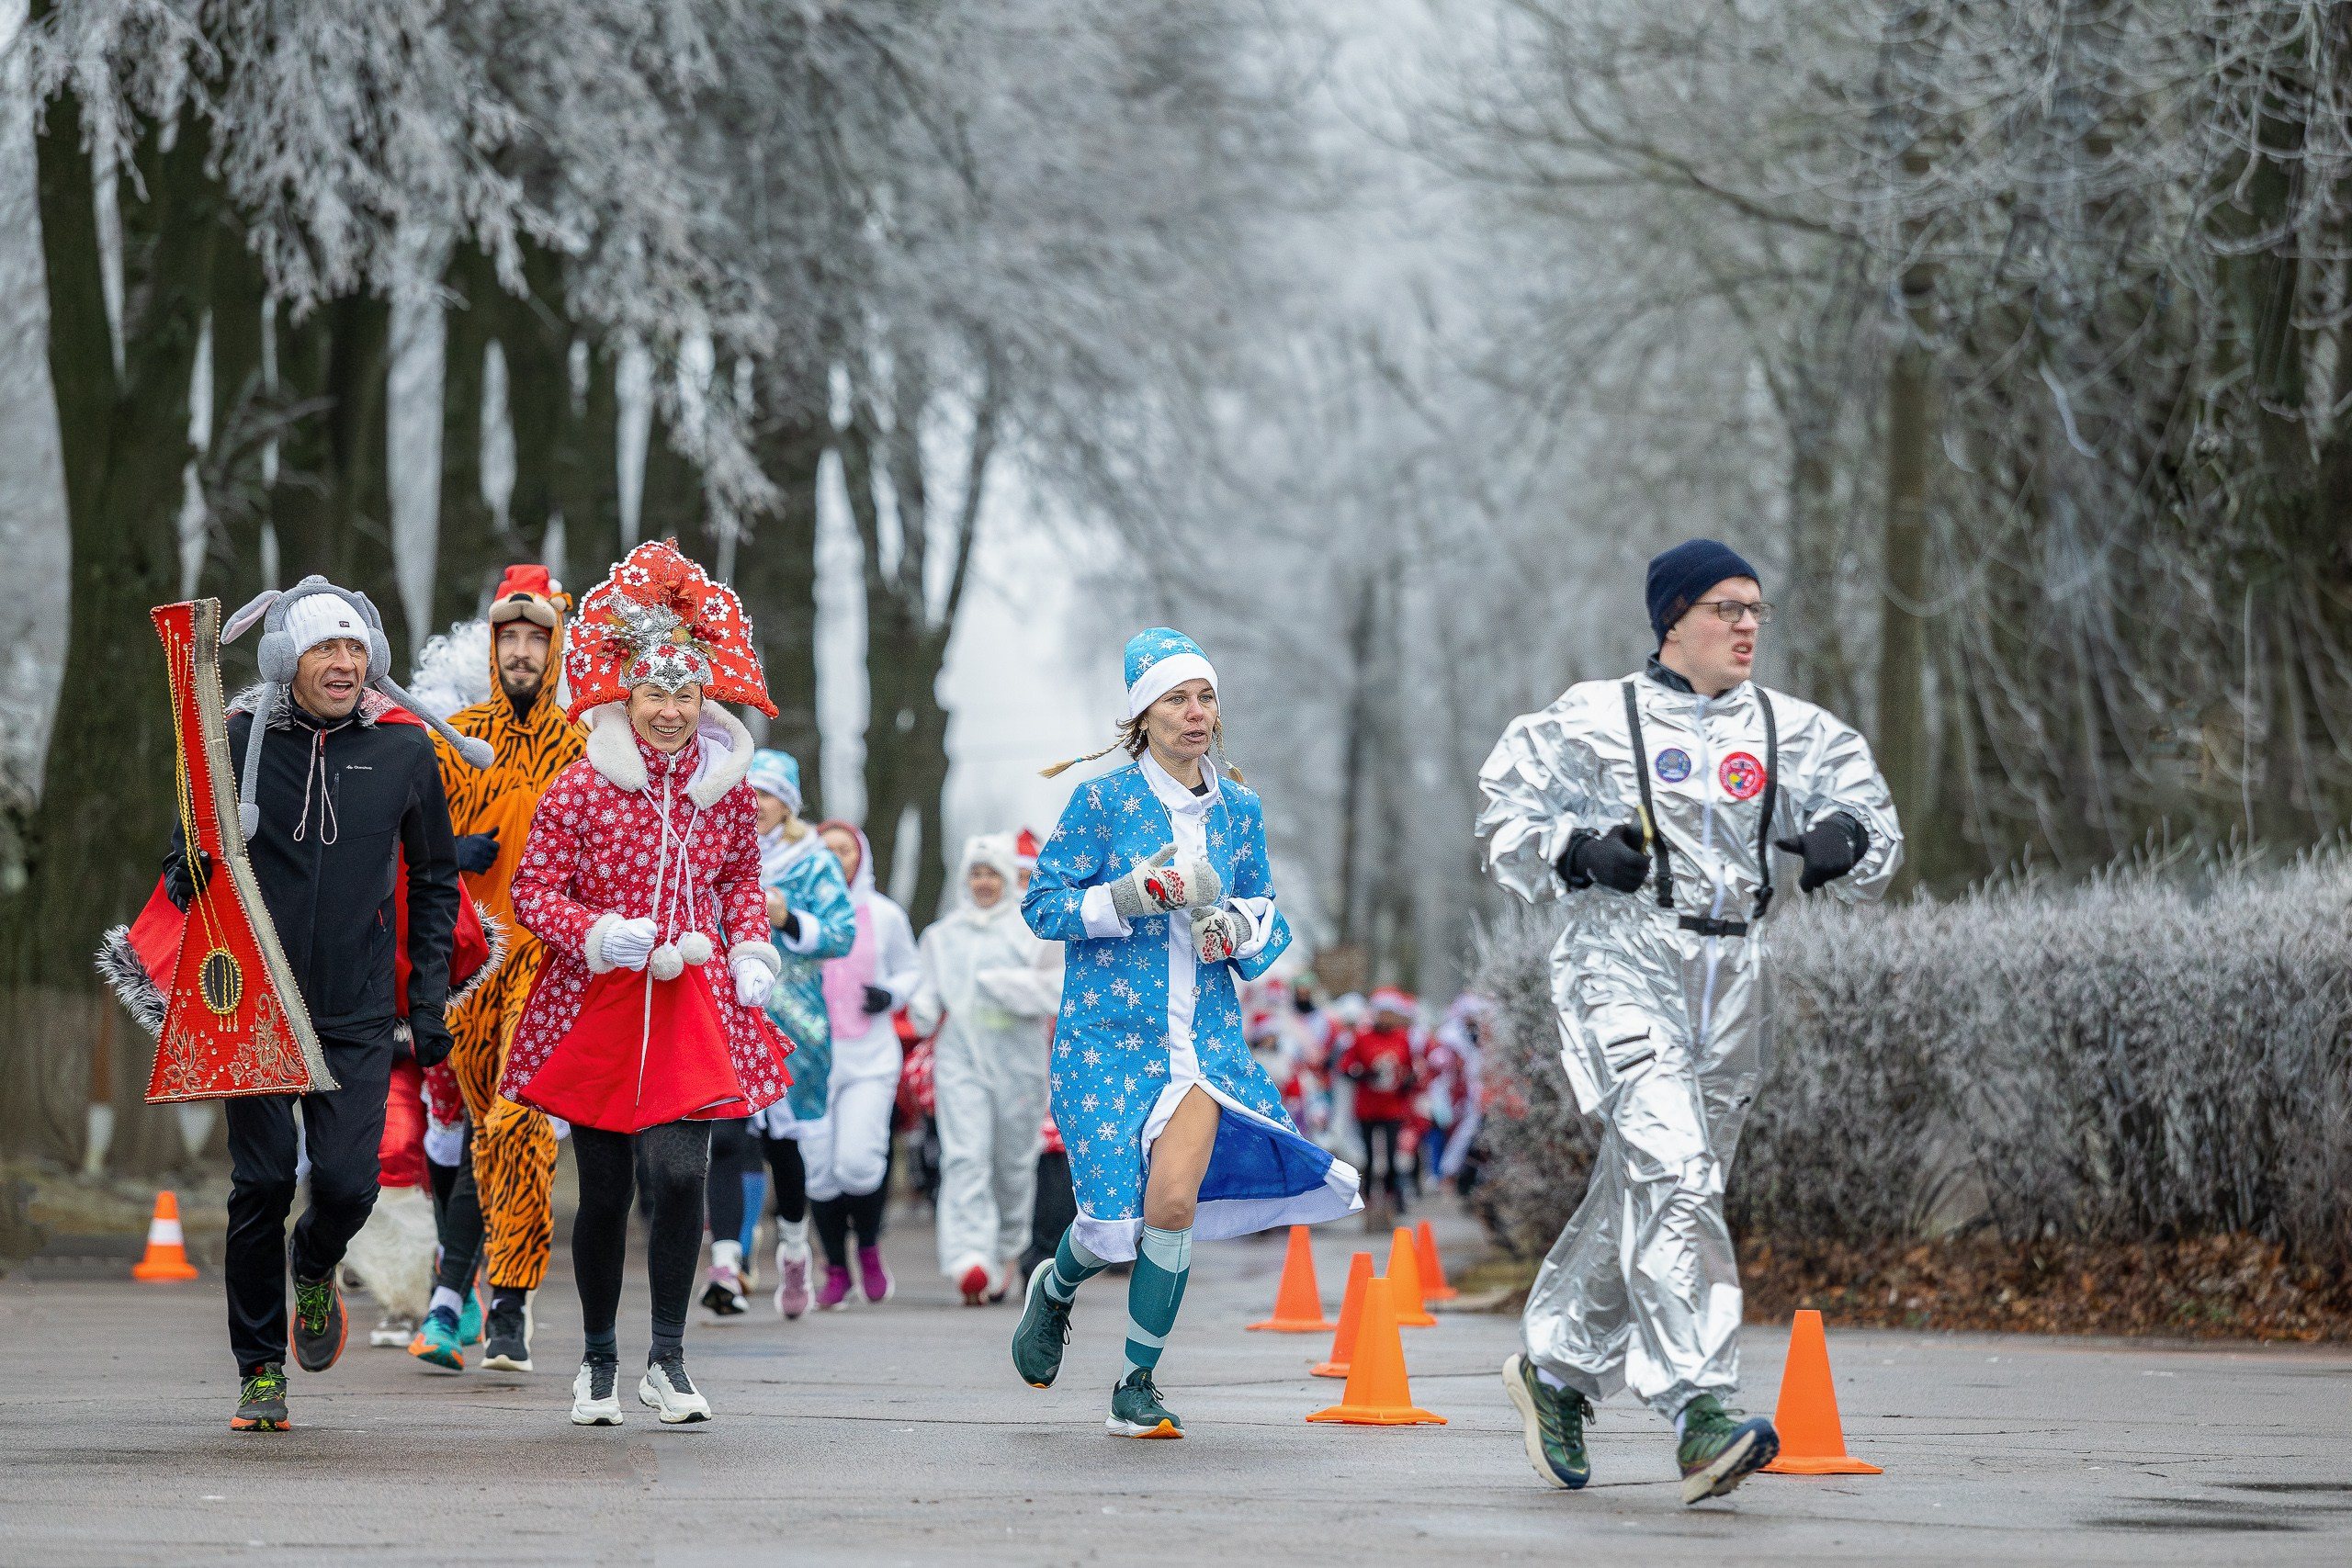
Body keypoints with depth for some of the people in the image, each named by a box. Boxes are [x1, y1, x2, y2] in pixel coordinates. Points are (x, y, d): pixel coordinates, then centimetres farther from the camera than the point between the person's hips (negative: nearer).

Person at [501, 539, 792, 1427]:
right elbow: (533, 888, -1)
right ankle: (597, 1362, 24)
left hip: (693, 1005, 1)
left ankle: (667, 1361, -2)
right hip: (597, 1005, -1)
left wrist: (749, 947, 3)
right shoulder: (578, 789, -6)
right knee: (604, 1192, 7)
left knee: (680, 1175, -14)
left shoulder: (727, 785, 5)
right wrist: (595, 934, -18)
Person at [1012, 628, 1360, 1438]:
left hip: (1204, 1029, 3)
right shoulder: (1103, 801, -5)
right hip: (1108, 1030, -3)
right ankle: (1056, 1287, 32)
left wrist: (1239, 929, -6)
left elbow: (1267, 919, 17)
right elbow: (1043, 904, -4)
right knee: (1121, 1213, -6)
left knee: (1173, 1197, -15)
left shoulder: (1239, 809, 7)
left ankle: (1138, 1386, 1)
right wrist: (1135, 894, -17)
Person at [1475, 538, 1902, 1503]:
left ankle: (1556, 1369, 34)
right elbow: (1507, 822, 5)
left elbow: (1875, 837, 13)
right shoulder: (1599, 719, 0)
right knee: (1673, 1175, -22)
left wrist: (1847, 838, -10)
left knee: (1639, 1194, 12)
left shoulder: (1790, 733, 11)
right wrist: (1580, 850, -14)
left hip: (1731, 986, 5)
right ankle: (1699, 1412, -28)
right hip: (1625, 969, -5)